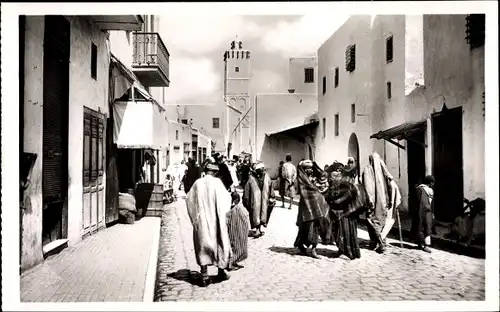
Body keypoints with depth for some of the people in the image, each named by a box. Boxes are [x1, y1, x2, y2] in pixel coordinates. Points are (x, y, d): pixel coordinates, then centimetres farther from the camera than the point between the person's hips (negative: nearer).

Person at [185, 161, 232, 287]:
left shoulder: (197, 183, -3)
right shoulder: (217, 182, -9)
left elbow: (189, 198, 6)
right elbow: (226, 198, -2)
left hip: (201, 220, 2)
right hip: (215, 220, -2)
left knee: (203, 245, 8)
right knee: (220, 243, 14)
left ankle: (204, 276, 6)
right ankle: (221, 272, 26)